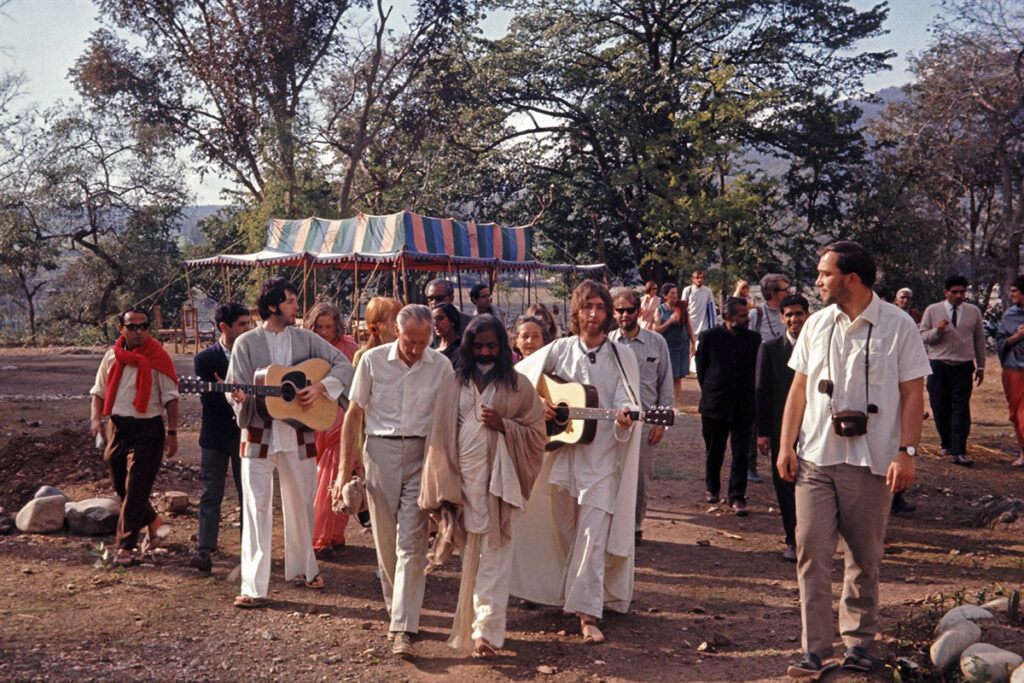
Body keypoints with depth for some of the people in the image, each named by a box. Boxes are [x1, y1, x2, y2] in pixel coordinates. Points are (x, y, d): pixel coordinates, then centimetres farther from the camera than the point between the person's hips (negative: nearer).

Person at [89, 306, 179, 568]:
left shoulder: (157, 357, -6)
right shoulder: (112, 355, 7)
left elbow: (170, 397, -5)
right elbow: (98, 391, 15)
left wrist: (172, 433, -9)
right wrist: (96, 418, -3)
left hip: (147, 430, -5)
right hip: (117, 427, 6)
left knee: (136, 490, -7)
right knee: (120, 486, 14)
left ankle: (125, 547, -1)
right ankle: (152, 521, 39)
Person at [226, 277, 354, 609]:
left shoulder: (305, 339, 5)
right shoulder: (246, 343, 0)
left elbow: (344, 365, 1)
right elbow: (236, 389, -3)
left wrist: (320, 386, -13)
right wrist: (238, 397, -26)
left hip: (298, 434, 3)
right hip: (259, 434, -3)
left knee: (301, 503, 13)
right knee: (257, 507, -6)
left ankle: (303, 568, 32)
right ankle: (254, 587, -4)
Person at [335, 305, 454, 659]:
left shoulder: (441, 366, 0)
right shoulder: (373, 360, -1)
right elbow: (354, 414, 4)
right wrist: (346, 469, 1)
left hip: (422, 456, -1)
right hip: (380, 451, 1)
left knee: (411, 543, -7)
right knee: (386, 540, 9)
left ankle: (403, 629, -7)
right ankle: (396, 606, 29)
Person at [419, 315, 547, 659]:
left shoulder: (518, 386, 4)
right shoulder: (454, 386, 7)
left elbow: (537, 435, 5)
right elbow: (441, 438, 6)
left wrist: (503, 425, -12)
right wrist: (442, 489, 0)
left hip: (499, 482, -2)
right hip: (463, 481, 2)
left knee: (494, 559, -3)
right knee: (469, 557, 9)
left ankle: (486, 631, -1)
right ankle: (470, 622, 24)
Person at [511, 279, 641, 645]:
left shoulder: (623, 359, 0)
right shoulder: (559, 351, 4)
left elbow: (626, 405, -7)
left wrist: (624, 419, -29)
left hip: (603, 459, -3)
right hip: (561, 454, 3)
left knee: (593, 536, -10)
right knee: (563, 534, 15)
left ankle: (588, 615, -9)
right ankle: (570, 592, 36)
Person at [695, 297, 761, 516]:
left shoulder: (753, 338, 2)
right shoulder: (709, 337, -4)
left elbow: (756, 369, 11)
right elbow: (701, 367, 5)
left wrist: (748, 394, 9)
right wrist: (709, 392, 7)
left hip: (744, 405, 1)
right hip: (715, 404, -1)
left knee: (741, 453, -1)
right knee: (713, 451, 12)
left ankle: (737, 497, 5)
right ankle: (712, 488, 33)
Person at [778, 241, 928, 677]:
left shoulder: (898, 326, -3)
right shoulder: (816, 324, 8)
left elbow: (913, 394, -3)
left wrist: (906, 452, -10)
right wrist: (786, 445, 5)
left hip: (871, 461, -3)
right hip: (815, 457, 3)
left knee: (864, 556, 8)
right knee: (811, 551, -2)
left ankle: (858, 641, 25)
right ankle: (814, 648, 6)